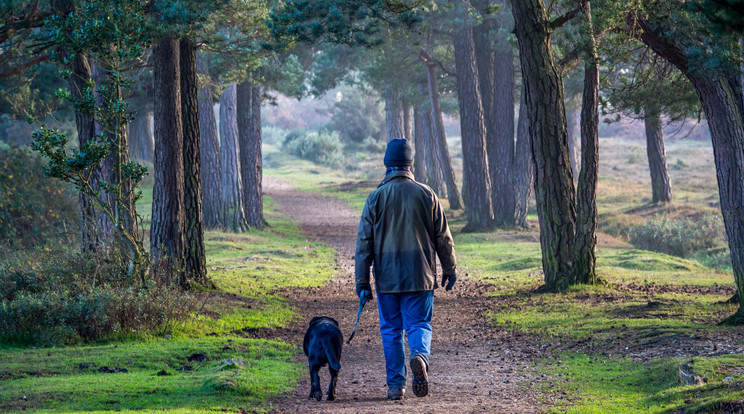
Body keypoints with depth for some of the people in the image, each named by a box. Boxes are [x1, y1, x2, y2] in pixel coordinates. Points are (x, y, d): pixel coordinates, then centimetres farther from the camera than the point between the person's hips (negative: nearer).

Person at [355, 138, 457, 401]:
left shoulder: (376, 197, -1)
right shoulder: (426, 194, 0)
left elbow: (364, 243, -2)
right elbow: (443, 237, 5)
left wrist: (362, 282, 2)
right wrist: (449, 269, 16)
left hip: (387, 278, 0)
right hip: (420, 277, 0)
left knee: (391, 330, 8)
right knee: (419, 324, 6)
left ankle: (396, 384, 6)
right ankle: (420, 356, -25)